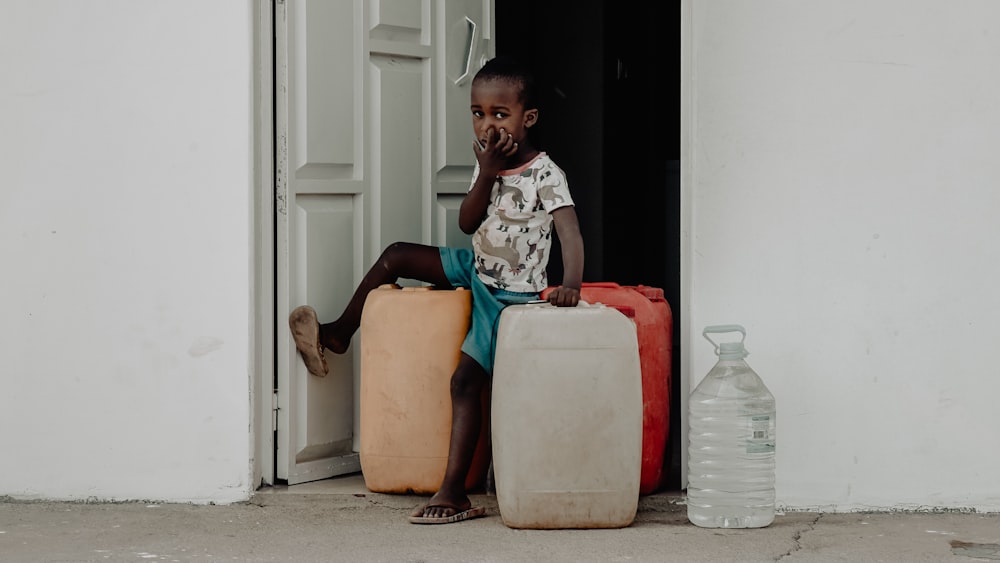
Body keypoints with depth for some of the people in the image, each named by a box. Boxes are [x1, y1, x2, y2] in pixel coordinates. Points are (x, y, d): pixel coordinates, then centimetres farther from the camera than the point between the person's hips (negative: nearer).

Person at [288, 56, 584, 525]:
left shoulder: (544, 174, -17)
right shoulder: (486, 159, 4)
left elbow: (570, 232, -26)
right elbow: (467, 223, -2)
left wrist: (570, 286, -42)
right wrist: (486, 173, -17)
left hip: (510, 293, -7)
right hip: (477, 269, 7)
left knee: (464, 379, -18)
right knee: (395, 257, 1)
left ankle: (453, 493, -18)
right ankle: (339, 333, 21)